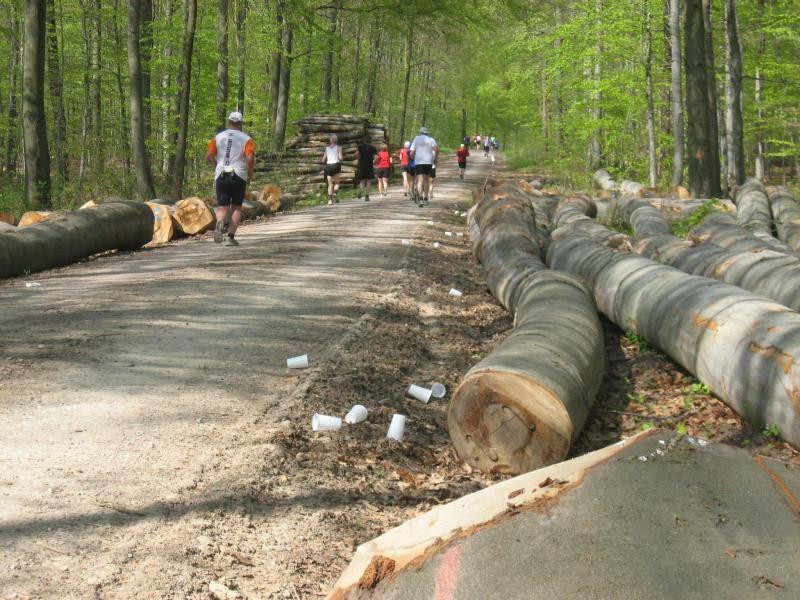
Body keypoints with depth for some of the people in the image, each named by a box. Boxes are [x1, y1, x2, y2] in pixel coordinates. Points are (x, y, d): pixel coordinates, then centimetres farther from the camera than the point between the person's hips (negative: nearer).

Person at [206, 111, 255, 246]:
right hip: (239, 176, -1)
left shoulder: (218, 137, 7)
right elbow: (250, 158, -14)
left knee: (222, 207, 3)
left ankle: (219, 223, -29)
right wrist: (250, 173, 3)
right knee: (236, 207, 11)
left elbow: (208, 156, 3)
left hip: (221, 176, 2)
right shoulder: (246, 139, -1)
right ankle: (231, 237, 4)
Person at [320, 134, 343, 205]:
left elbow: (323, 160, 10)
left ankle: (330, 199, -10)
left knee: (330, 184, 6)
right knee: (337, 182, 12)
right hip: (336, 165, -2)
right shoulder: (338, 147, 2)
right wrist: (342, 158, 14)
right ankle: (335, 194, -16)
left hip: (328, 166, 2)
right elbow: (340, 158, -9)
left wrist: (321, 160, 32)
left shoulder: (327, 148, 11)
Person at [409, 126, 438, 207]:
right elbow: (436, 149, -9)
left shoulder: (416, 139, 9)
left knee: (420, 181, -8)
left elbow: (411, 153, 2)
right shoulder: (431, 139, 9)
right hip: (428, 162, 1)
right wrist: (435, 159, 3)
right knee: (426, 180, 16)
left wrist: (413, 159, 20)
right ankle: (425, 199, 17)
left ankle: (421, 199, -26)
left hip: (418, 162, -1)